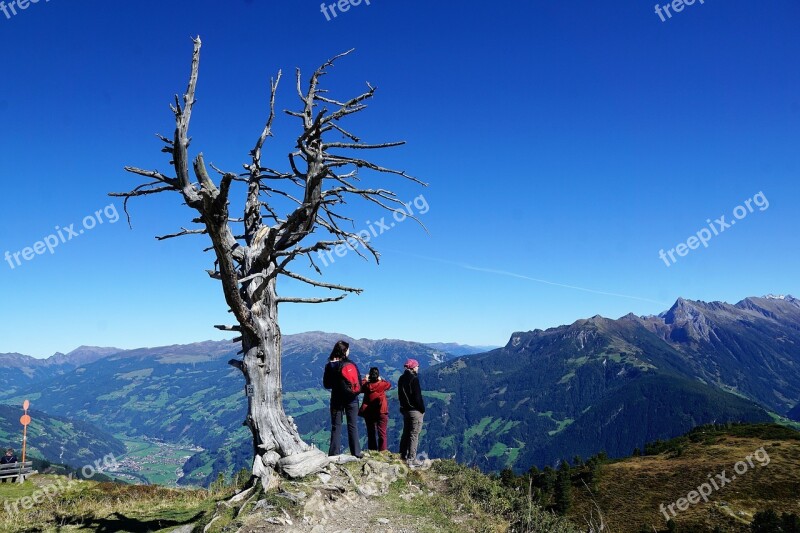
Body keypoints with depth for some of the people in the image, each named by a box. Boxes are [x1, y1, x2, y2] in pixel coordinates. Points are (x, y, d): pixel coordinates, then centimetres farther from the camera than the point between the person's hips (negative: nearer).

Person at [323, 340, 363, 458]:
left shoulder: (330, 366, -7)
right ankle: (356, 453, 9)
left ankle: (334, 453, 3)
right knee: (353, 426, 8)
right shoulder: (352, 364, -4)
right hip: (352, 399, 1)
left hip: (337, 399, -1)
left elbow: (326, 384, -2)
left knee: (336, 426, 6)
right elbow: (359, 382, -2)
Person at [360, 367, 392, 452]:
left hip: (368, 412, 2)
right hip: (381, 412, -2)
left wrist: (365, 380, 21)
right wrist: (381, 379, 23)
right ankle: (382, 451, -5)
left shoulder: (367, 385, -8)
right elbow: (389, 385, 13)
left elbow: (360, 388, 12)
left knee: (371, 434, 11)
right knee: (382, 433, 1)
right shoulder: (382, 384, -9)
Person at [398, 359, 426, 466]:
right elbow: (417, 397, -18)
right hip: (415, 411, -9)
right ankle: (412, 459, -3)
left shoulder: (401, 379, 9)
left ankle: (403, 456, 25)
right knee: (414, 435, -4)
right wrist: (422, 409, -9)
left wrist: (403, 406, 18)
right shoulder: (414, 379, -17)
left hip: (405, 409, 9)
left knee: (406, 433, 17)